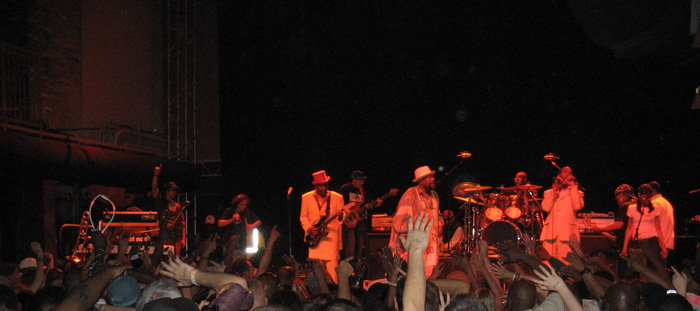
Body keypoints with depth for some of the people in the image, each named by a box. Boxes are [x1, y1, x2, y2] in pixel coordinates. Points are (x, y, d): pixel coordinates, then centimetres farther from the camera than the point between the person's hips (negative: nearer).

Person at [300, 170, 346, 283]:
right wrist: (309, 228, -5)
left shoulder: (337, 197, 4)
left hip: (331, 236, -2)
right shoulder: (306, 197, 7)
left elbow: (342, 217, 6)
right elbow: (303, 216, 12)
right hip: (314, 236, 2)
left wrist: (341, 216, -18)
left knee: (331, 266, -10)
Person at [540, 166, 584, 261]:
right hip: (551, 232, 1)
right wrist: (555, 190, 6)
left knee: (565, 261, -13)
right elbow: (546, 208, 2)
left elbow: (577, 206, -3)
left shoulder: (577, 193, 20)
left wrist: (573, 187, 4)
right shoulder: (549, 193, 22)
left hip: (568, 232, -1)